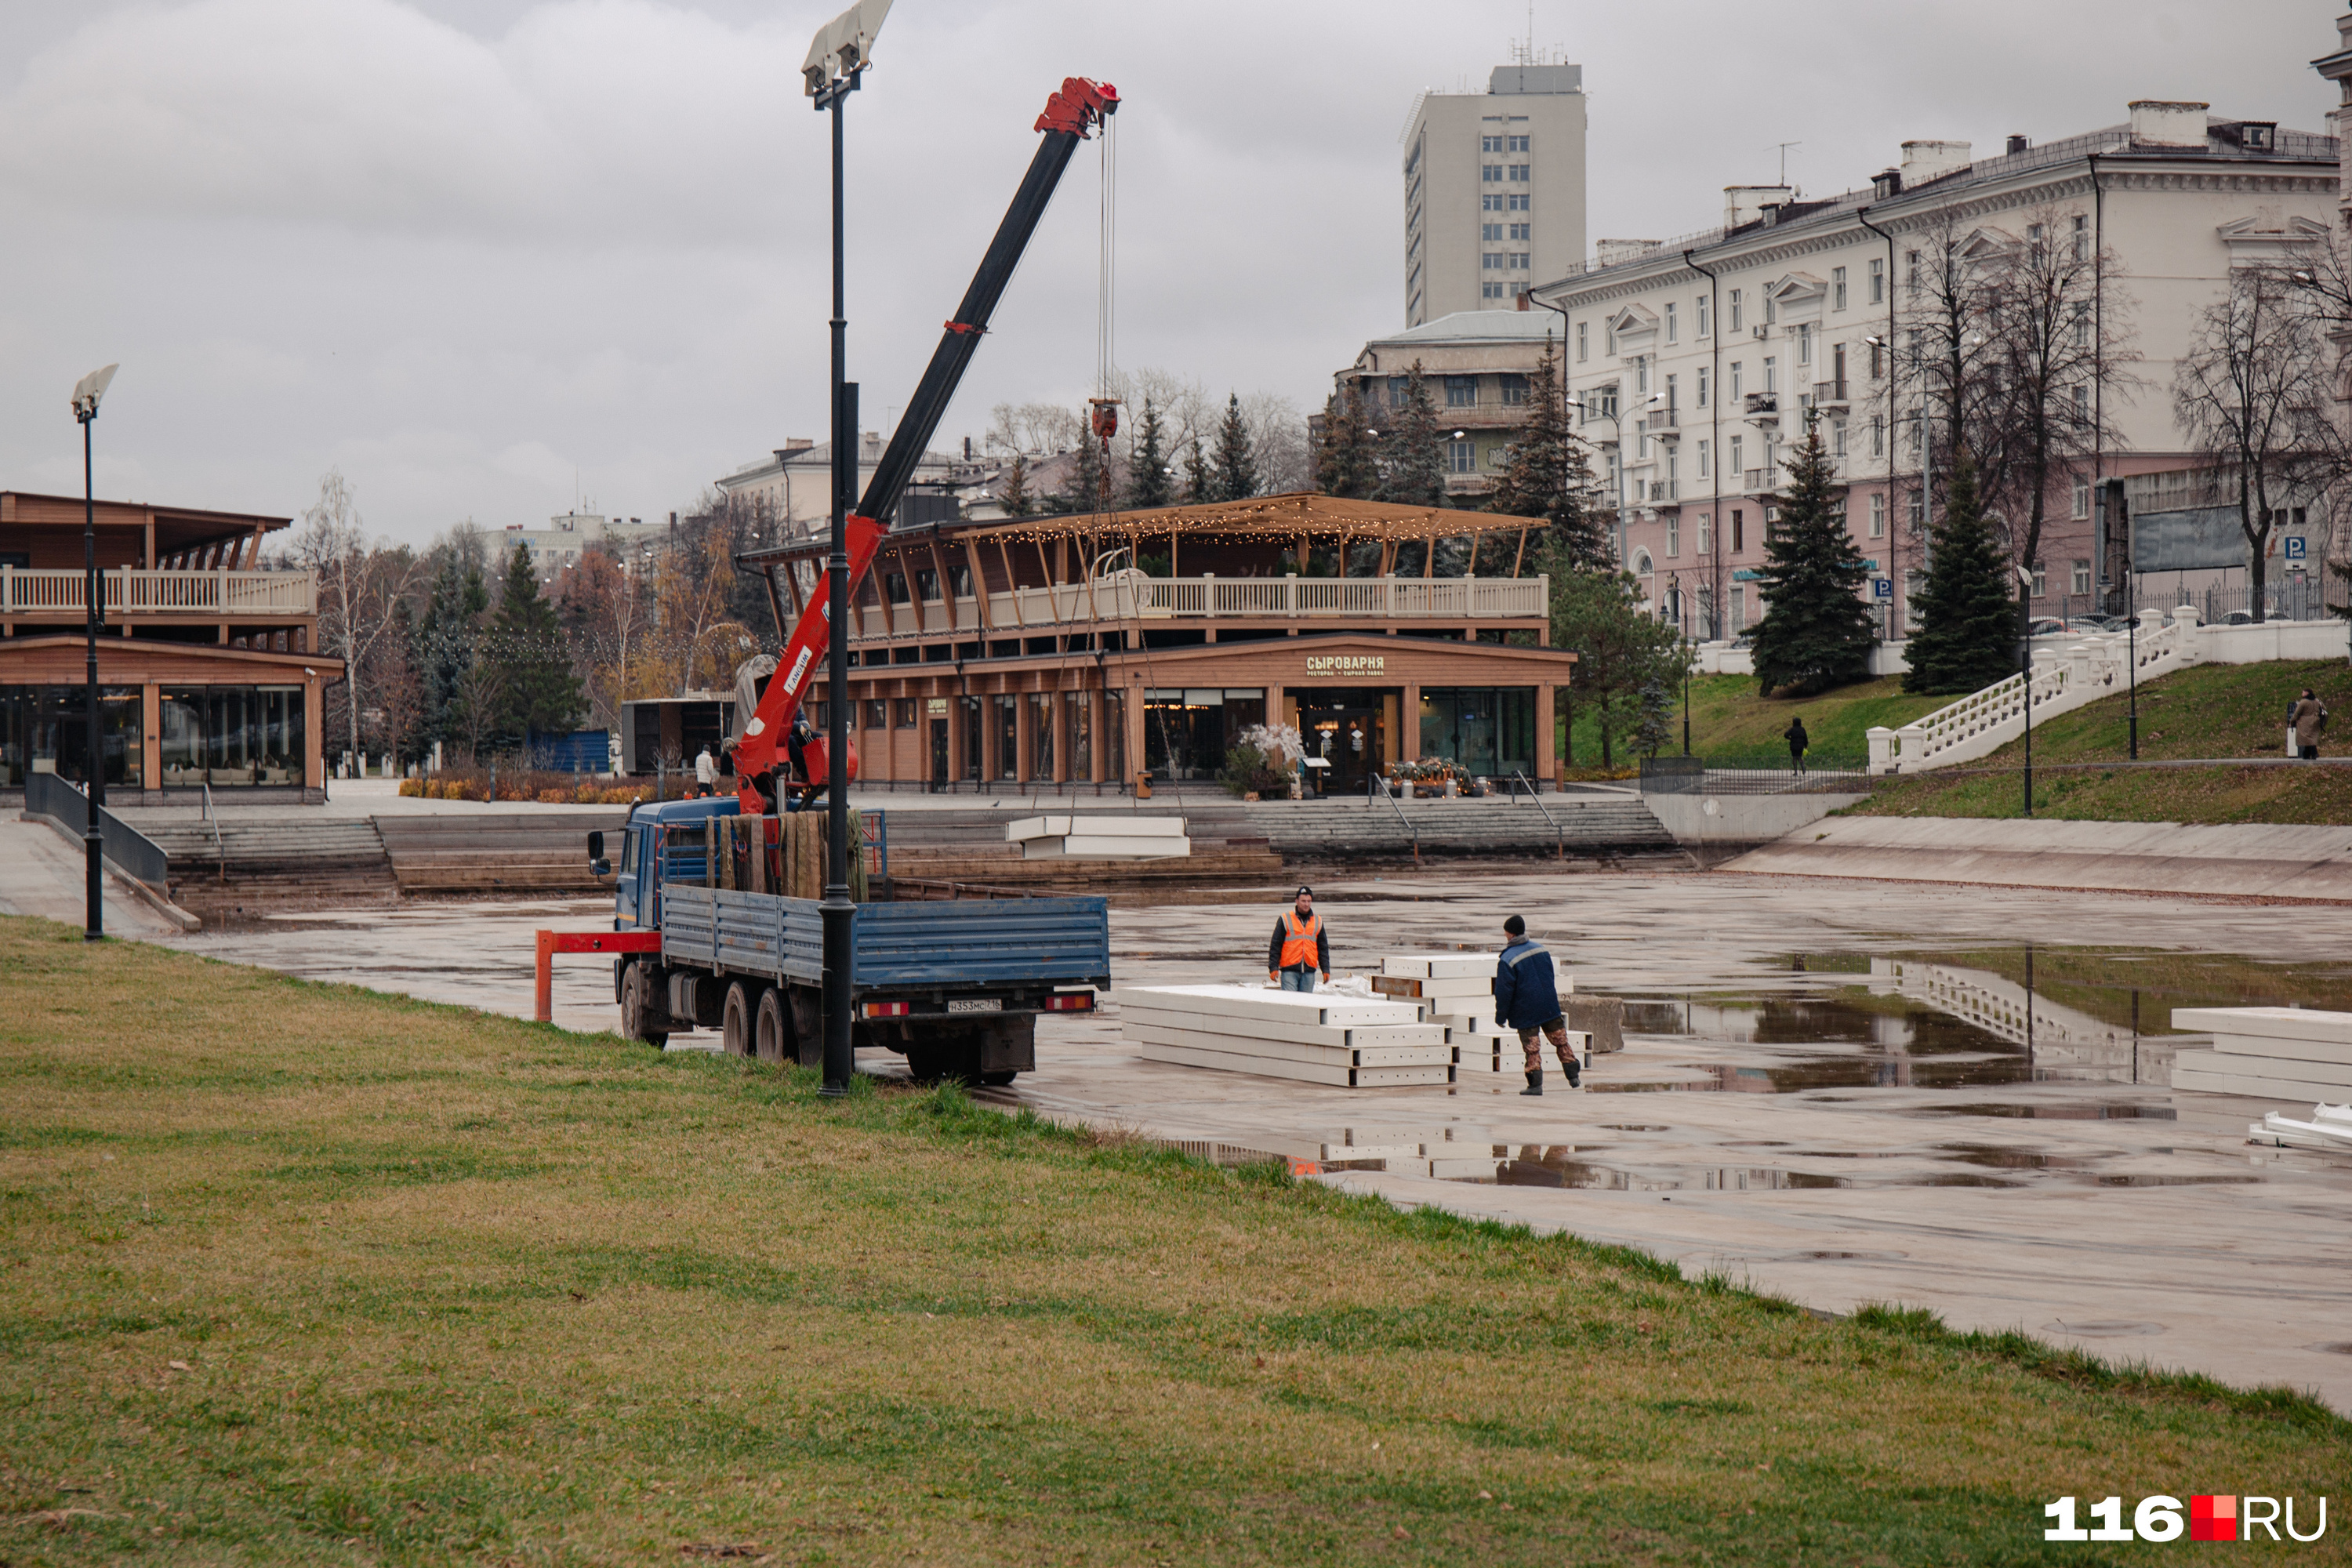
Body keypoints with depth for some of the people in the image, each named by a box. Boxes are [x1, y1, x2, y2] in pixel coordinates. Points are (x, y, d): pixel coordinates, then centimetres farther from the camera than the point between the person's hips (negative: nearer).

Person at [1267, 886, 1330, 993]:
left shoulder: (1318, 921, 14)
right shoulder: (1286, 919, 2)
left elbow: (1323, 948, 19)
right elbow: (1275, 945, 3)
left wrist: (1326, 970, 12)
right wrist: (1273, 968, -5)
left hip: (1309, 971, 4)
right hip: (1289, 970, -4)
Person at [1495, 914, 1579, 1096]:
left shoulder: (1507, 960, -15)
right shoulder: (1540, 949, 4)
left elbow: (1504, 991, -14)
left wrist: (1500, 1015, -4)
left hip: (1526, 1012, -5)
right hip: (1549, 1006, 5)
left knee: (1532, 1048, 1)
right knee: (1561, 1041, 14)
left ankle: (1535, 1084, -1)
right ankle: (1573, 1076, 15)